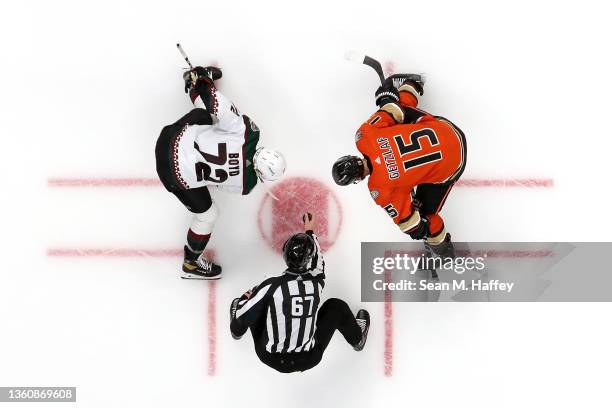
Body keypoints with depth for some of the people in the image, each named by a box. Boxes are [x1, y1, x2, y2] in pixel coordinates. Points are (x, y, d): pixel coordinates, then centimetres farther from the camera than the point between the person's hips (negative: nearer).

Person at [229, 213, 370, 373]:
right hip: (308, 360, 1)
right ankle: (357, 338, 43)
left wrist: (246, 299, 8)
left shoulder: (272, 286, -23)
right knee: (336, 306, 16)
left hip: (270, 358, 0)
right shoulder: (316, 282, -15)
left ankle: (237, 331, 50)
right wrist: (309, 231, 22)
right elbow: (317, 261, 8)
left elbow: (242, 317, -15)